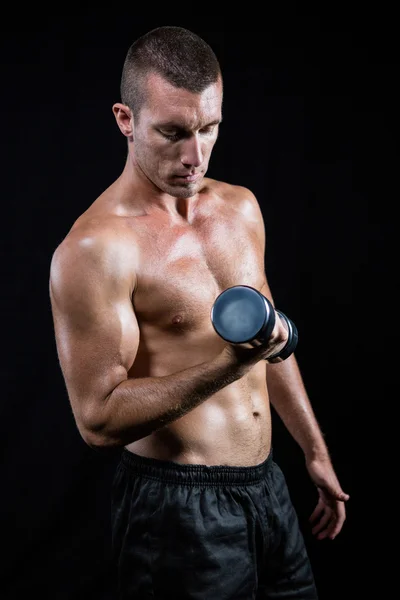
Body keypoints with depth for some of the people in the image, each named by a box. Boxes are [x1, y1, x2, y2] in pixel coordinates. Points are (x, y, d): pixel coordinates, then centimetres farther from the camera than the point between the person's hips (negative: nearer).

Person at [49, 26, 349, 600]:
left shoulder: (240, 206, 5)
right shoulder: (93, 249, -19)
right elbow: (98, 420, -20)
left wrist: (315, 451, 18)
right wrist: (228, 364, -30)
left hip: (266, 483, 7)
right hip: (176, 505, -7)